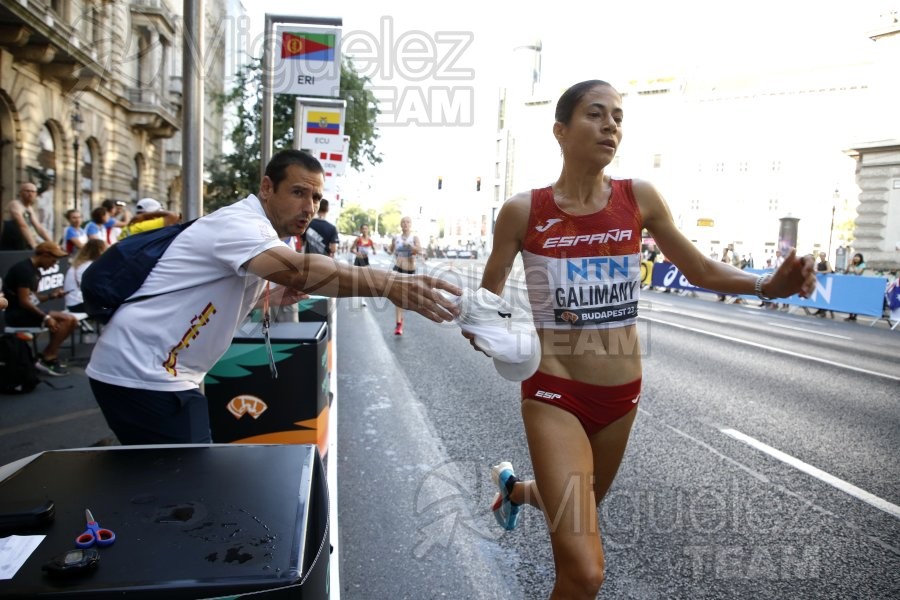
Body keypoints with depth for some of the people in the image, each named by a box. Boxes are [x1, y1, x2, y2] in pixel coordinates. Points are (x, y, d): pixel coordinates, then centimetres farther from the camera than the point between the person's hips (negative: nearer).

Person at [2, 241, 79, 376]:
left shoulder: (35, 271, 14)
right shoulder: (24, 269, -17)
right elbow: (24, 301, -21)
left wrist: (51, 295, 3)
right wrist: (45, 317, -22)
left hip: (27, 311, 10)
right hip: (17, 314, -9)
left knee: (71, 321, -2)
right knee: (66, 319, -21)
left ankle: (48, 356, 0)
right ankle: (47, 358, -10)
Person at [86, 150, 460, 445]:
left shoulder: (258, 231, 12)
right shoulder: (239, 223, -21)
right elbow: (298, 271, -42)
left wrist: (271, 296, 5)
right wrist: (387, 284, -50)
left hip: (151, 370, 10)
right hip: (140, 372, -10)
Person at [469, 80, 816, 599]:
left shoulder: (639, 198, -3)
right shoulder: (524, 211, -10)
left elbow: (702, 271, 4)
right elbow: (488, 299, -1)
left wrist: (765, 284, -13)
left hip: (622, 392, 4)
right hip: (555, 393, -4)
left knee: (582, 508, 29)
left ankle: (515, 488, 61)